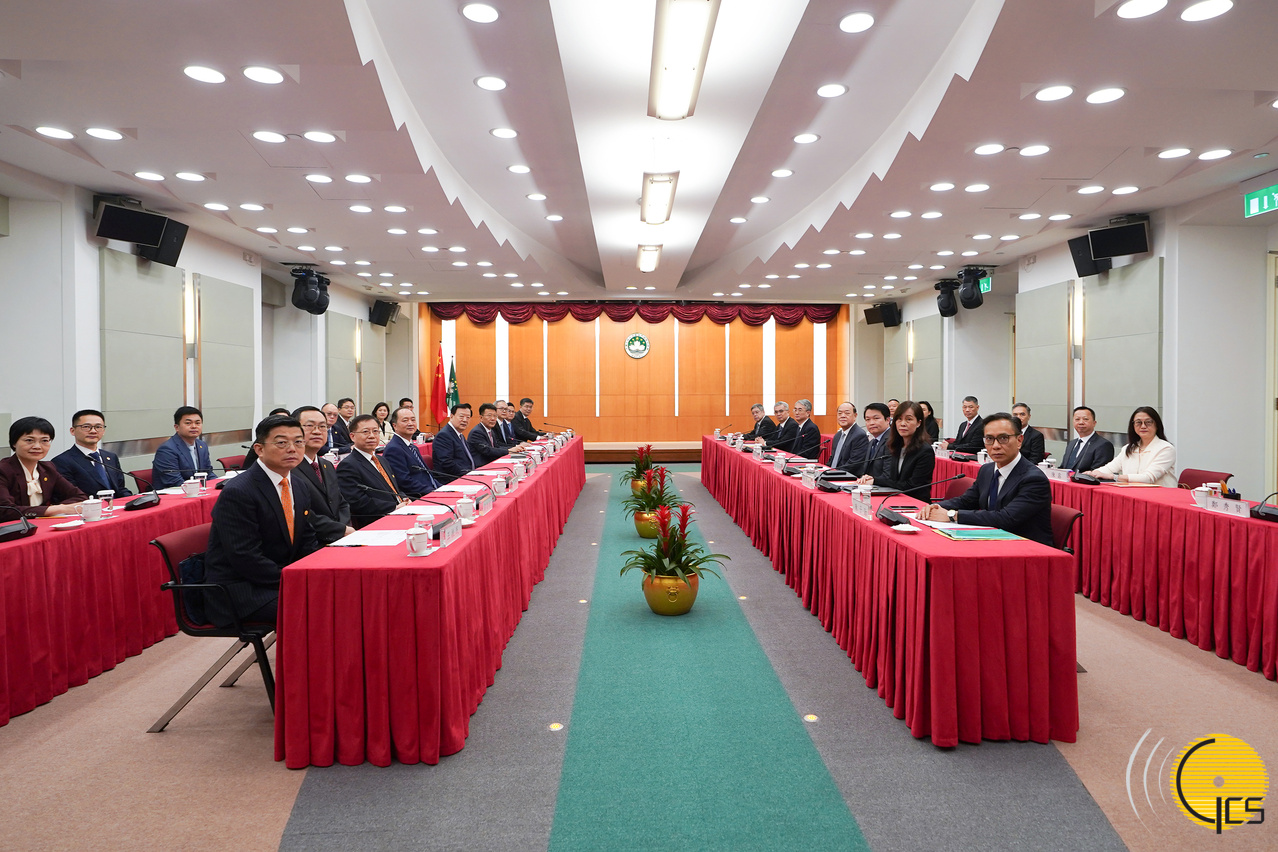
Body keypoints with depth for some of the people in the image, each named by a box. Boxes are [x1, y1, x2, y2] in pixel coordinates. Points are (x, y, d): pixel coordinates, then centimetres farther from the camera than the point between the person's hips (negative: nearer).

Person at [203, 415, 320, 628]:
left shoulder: (300, 489, 9)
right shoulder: (237, 493, -17)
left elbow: (308, 543, 12)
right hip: (237, 593, -8)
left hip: (285, 579, 8)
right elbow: (246, 559, -22)